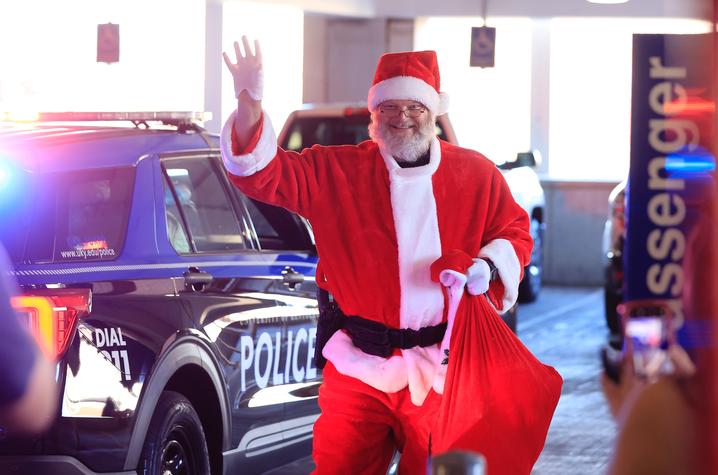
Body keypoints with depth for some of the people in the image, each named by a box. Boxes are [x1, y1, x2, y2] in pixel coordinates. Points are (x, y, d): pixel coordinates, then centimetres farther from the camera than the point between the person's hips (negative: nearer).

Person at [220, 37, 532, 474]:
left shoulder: (477, 174, 4)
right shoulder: (337, 172, 3)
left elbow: (514, 233, 11)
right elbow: (263, 173, -4)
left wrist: (488, 267, -11)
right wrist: (249, 103, -20)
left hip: (441, 366, 0)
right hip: (358, 364, 0)